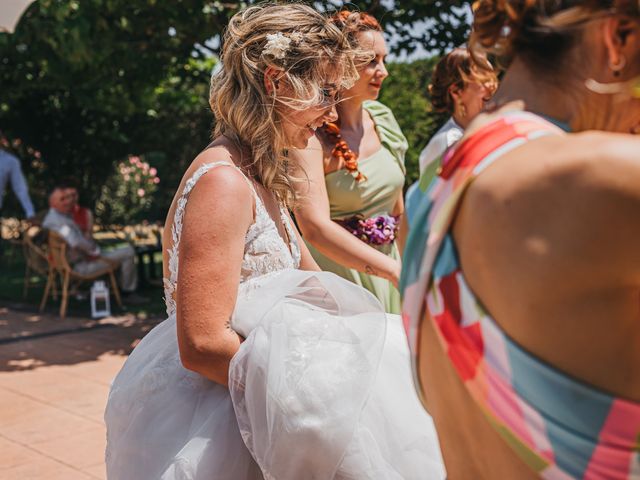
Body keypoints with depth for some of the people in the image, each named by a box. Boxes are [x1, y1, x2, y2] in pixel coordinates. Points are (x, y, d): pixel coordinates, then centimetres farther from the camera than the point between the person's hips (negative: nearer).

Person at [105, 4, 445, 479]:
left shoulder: (264, 180, 10)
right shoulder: (223, 182, -20)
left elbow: (312, 283, 13)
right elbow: (202, 344, -25)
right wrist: (323, 379, -21)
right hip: (204, 414, -9)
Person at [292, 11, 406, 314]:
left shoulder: (382, 119, 3)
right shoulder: (311, 136, -18)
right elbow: (315, 227, -30)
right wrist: (396, 270, -35)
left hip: (386, 262, 6)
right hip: (336, 270, -6)